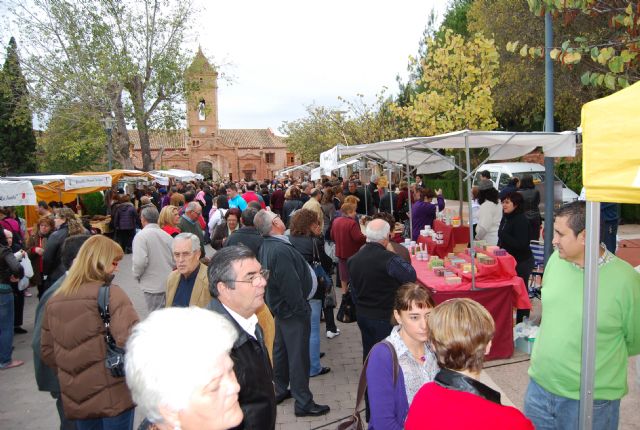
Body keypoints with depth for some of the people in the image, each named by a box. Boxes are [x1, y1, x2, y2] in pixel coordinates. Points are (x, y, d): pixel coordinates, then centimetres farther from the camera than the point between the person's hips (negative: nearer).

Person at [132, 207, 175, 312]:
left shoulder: (141, 236, -13)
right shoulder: (167, 235, 4)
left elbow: (140, 261, -22)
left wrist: (136, 275, -3)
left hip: (152, 286, -5)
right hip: (170, 284, 6)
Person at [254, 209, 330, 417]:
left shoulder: (266, 246, 4)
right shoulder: (281, 250, -28)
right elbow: (291, 285, -28)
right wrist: (301, 309, -18)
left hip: (279, 307, 10)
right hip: (293, 310, -10)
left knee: (280, 351, 21)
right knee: (298, 356, 2)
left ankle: (280, 390, 38)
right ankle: (303, 403, 14)